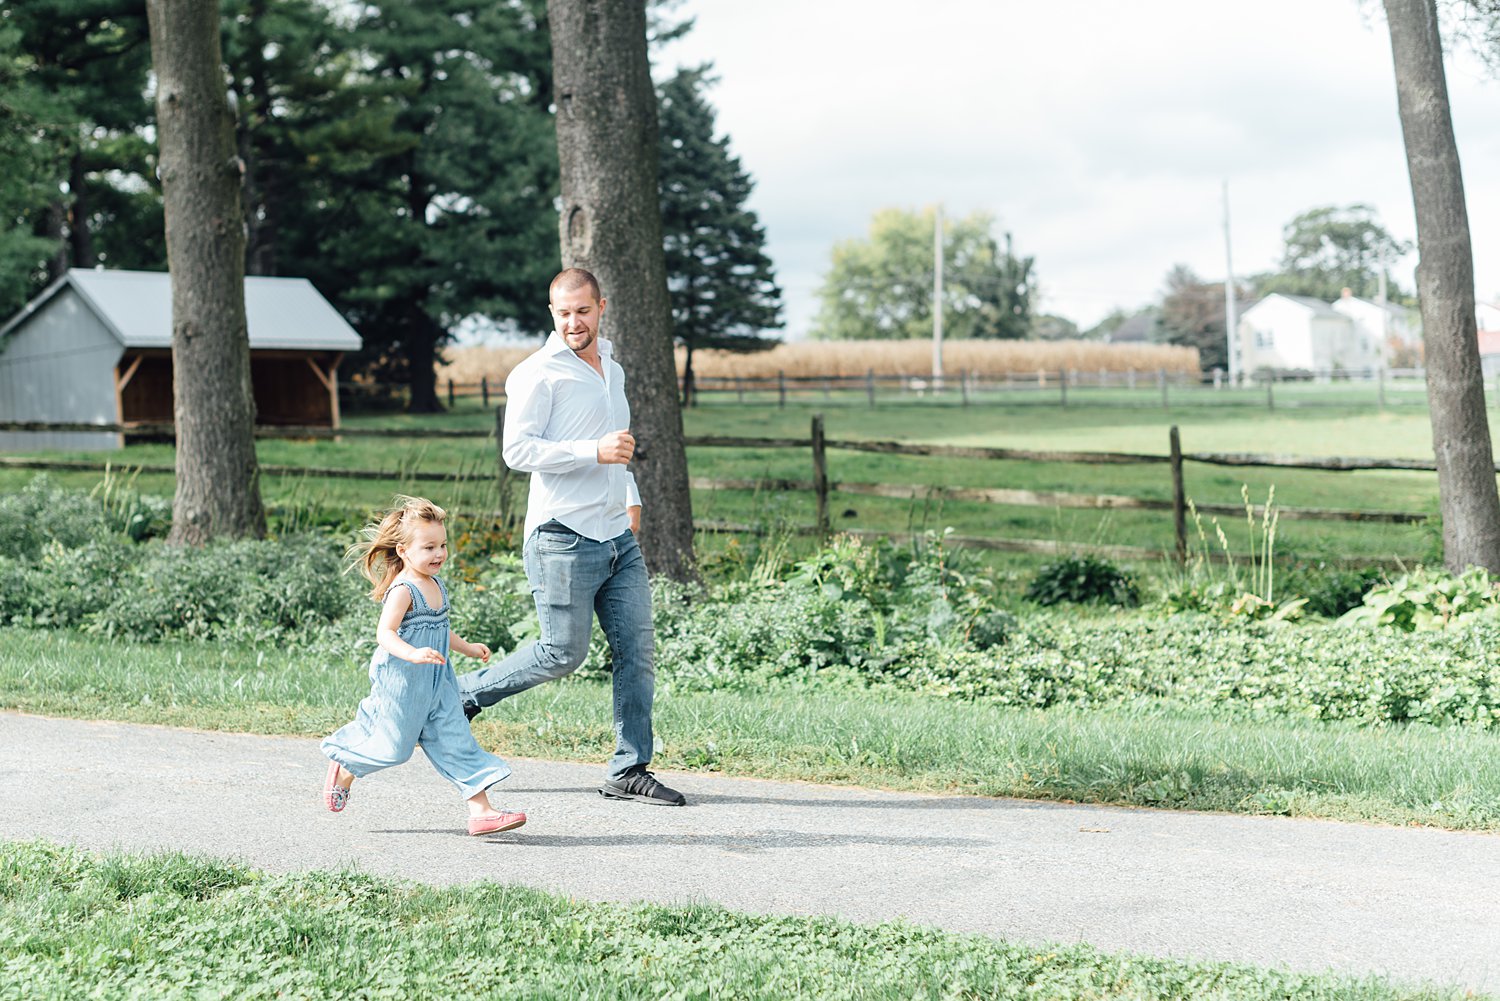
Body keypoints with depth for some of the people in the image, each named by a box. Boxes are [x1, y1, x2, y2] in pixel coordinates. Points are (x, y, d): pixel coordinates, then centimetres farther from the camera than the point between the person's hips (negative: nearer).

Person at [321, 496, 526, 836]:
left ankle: (481, 810, -3)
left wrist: (467, 648, 27)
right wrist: (413, 654, -42)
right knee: (392, 746, 3)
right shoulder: (403, 590, -18)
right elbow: (385, 633, -28)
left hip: (436, 683, 8)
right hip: (401, 682, -8)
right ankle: (343, 771, 32)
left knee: (457, 741, 1)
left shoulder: (437, 585, 10)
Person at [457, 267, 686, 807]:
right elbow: (517, 449, -17)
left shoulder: (612, 368, 18)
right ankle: (460, 694, 16)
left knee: (637, 649, 2)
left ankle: (630, 770, 9)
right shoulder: (539, 373, -8)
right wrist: (596, 452, -22)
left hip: (618, 537, 7)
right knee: (563, 653, -4)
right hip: (564, 539, -7)